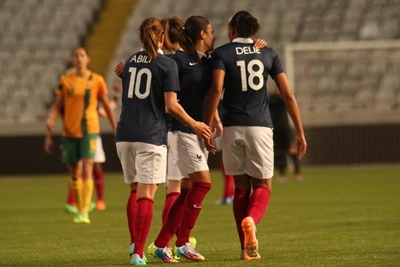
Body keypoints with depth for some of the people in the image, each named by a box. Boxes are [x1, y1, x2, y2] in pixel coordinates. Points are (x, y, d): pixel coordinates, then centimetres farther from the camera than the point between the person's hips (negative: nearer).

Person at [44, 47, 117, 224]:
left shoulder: (96, 81, 1)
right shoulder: (65, 81, 5)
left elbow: (106, 106, 10)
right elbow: (57, 106, 6)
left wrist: (115, 129, 13)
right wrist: (49, 134, 0)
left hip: (89, 131, -2)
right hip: (69, 132, 2)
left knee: (87, 170, -14)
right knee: (74, 173, 8)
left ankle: (84, 212, -16)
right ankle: (79, 209, 23)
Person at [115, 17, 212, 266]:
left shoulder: (130, 62, 13)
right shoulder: (167, 64, -4)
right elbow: (171, 105, -8)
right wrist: (195, 125, 3)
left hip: (125, 133, 5)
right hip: (151, 135, -5)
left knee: (135, 189, 17)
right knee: (147, 193, -4)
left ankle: (134, 243, 12)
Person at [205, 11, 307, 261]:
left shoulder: (222, 53, 3)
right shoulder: (268, 54, 10)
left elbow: (216, 89, -13)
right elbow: (288, 95, 6)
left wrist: (207, 126, -11)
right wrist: (300, 133, 10)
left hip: (233, 127, 0)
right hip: (260, 127, 0)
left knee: (241, 187, 12)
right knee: (263, 186, 7)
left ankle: (248, 247, 7)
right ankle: (250, 219, -26)